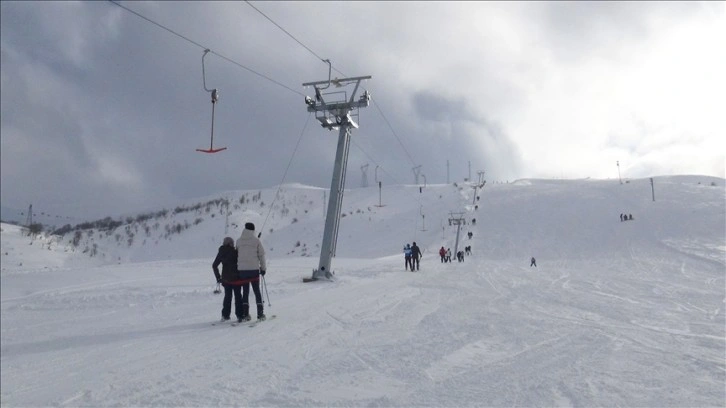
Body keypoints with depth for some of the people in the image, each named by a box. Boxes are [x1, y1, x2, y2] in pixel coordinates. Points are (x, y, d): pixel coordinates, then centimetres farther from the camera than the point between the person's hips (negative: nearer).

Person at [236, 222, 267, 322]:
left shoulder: (239, 241, 3)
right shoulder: (256, 240, -3)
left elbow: (236, 254, 7)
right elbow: (261, 255, -2)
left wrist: (237, 268, 16)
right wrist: (263, 268, 7)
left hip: (242, 269, 2)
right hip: (254, 269, -2)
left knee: (245, 291, 10)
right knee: (257, 291, 7)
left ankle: (245, 314, 7)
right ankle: (260, 313, 5)